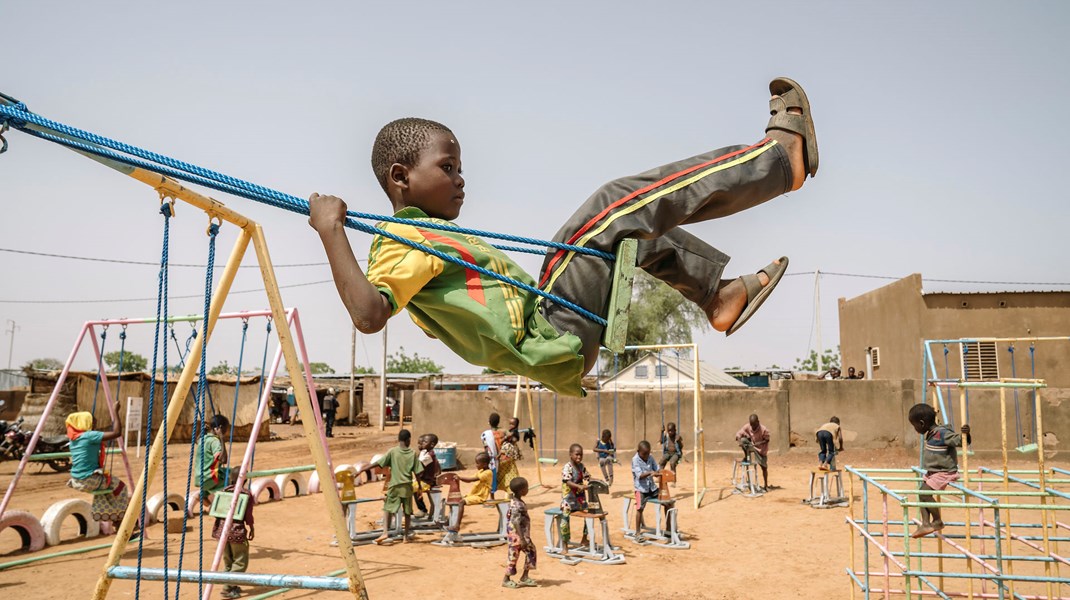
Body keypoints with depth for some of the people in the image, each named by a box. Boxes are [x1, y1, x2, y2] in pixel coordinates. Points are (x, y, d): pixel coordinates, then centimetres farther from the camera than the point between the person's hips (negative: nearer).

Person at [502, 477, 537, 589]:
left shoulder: (515, 502, 7)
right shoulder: (517, 505, -24)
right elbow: (516, 522, -27)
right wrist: (521, 539, -26)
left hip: (524, 534, 10)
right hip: (517, 536, -10)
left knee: (531, 551, 12)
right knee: (513, 555, 2)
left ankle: (524, 577, 19)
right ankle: (506, 580, 17)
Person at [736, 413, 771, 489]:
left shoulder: (764, 429, -28)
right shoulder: (747, 427, -20)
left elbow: (766, 440, -17)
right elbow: (739, 433, -19)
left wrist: (758, 443, -33)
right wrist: (739, 440, -40)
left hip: (761, 449, -2)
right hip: (751, 446, 2)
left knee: (764, 467, -1)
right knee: (743, 440, -27)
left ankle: (766, 485, 16)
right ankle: (746, 457, -5)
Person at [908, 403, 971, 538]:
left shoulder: (942, 433, -21)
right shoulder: (930, 433, 7)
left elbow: (959, 441, -28)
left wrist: (965, 434, -46)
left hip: (944, 473, -10)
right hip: (932, 472, 10)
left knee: (924, 494, -15)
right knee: (923, 495, 4)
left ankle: (937, 521, 2)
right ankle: (926, 523, 4)